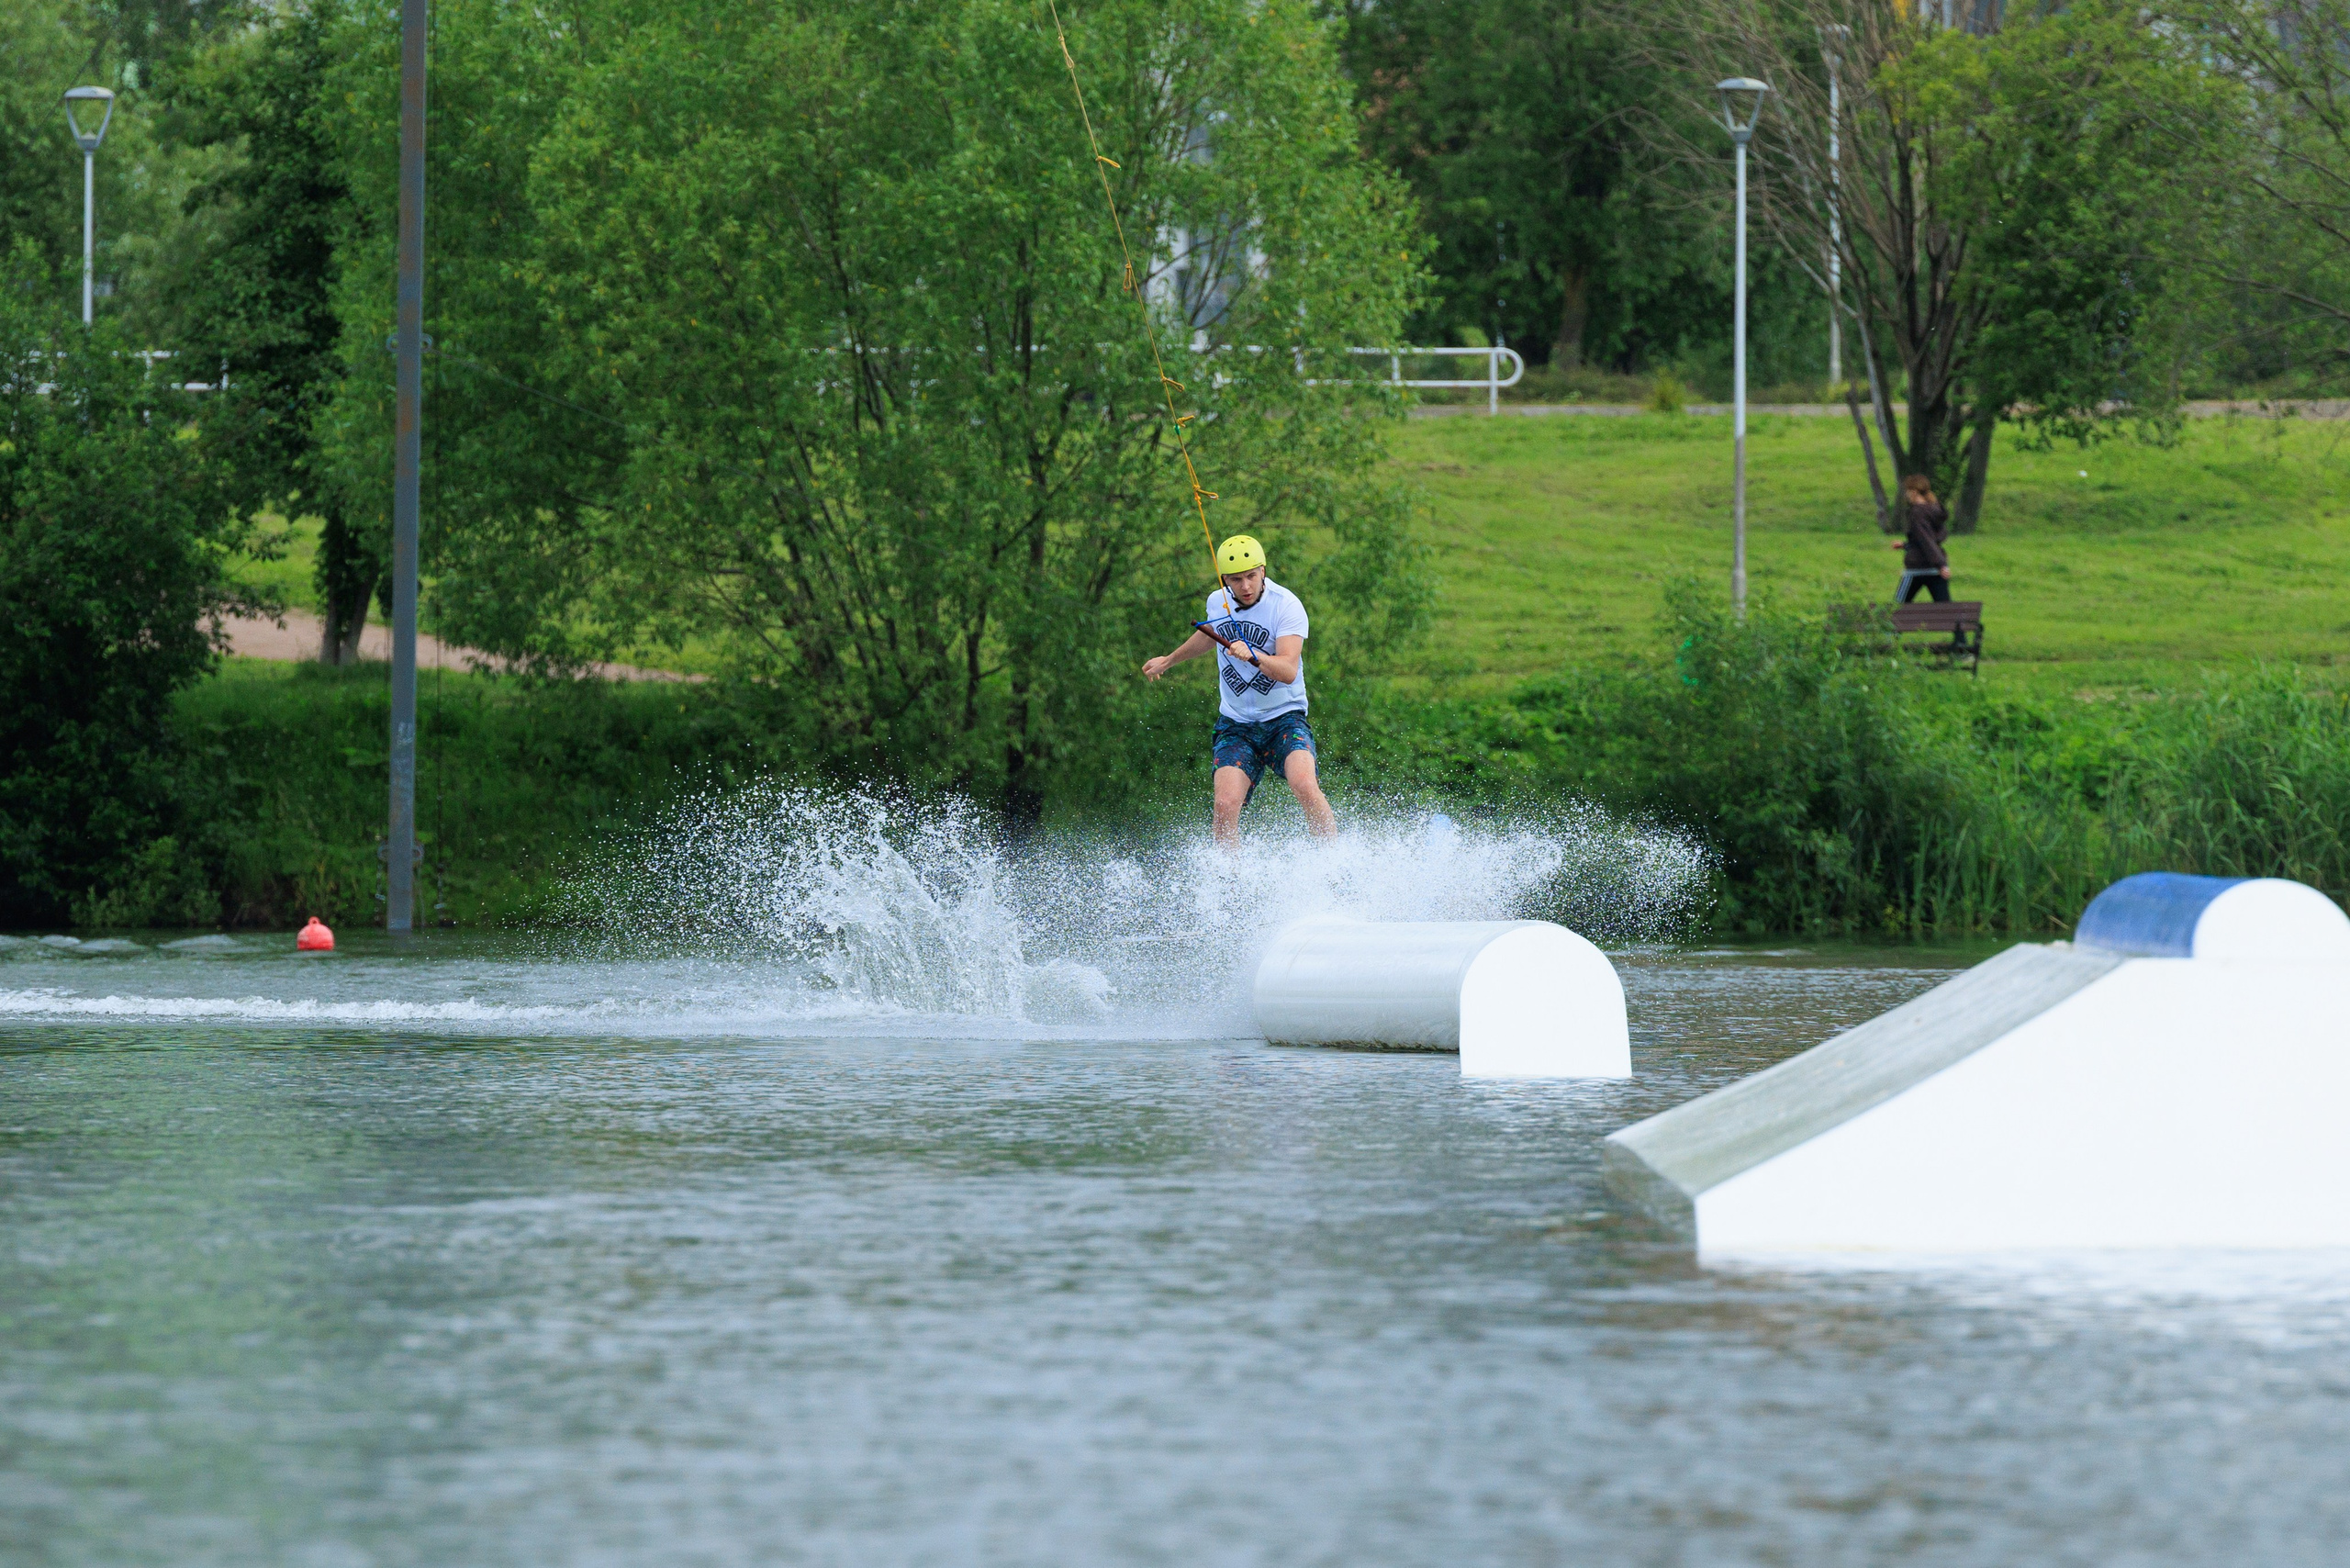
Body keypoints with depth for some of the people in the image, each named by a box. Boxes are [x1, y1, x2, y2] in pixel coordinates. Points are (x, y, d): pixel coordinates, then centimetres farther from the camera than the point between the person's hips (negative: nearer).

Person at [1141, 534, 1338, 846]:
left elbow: (1288, 670, -25)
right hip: (1235, 724, 4)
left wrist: (1253, 656, -43)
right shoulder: (1218, 603, 3)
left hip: (1284, 718, -4)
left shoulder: (1287, 606, -13)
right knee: (1226, 805, -19)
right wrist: (1169, 661, 42)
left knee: (1305, 787, -29)